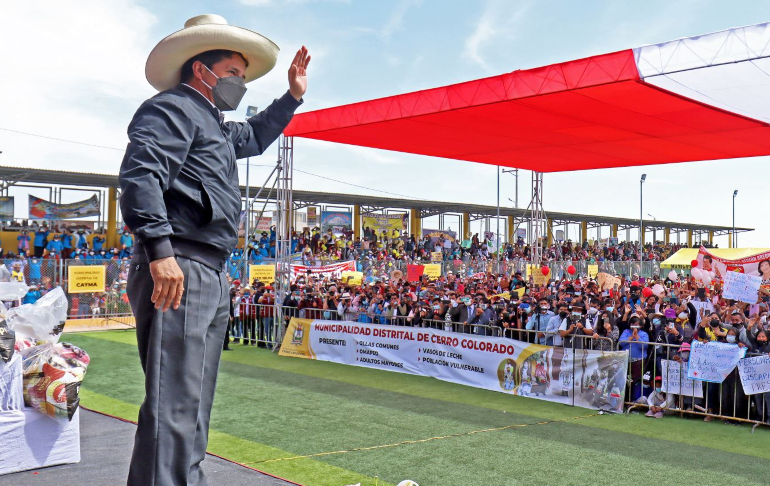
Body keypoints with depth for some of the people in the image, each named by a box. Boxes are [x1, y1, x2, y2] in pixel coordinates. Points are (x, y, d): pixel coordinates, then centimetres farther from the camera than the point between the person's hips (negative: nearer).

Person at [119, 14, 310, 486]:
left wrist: (293, 96, 42)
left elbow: (255, 136, 49)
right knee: (176, 404, -16)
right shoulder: (172, 107, -3)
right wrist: (160, 249, -29)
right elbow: (140, 174, -19)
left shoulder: (215, 126, 28)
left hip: (212, 276, 11)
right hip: (178, 270, -11)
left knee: (194, 403, 15)